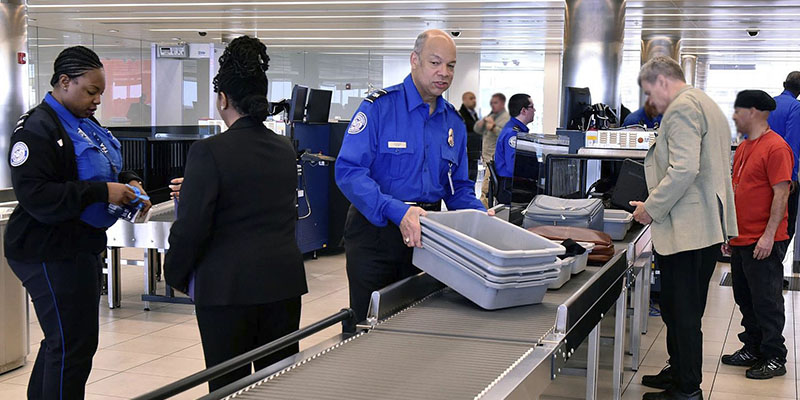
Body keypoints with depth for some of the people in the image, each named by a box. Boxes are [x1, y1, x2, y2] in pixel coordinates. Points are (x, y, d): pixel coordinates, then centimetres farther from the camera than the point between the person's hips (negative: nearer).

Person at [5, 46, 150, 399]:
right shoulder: (38, 128, -16)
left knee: (61, 341, 19)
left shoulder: (86, 125, 14)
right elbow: (37, 197, -25)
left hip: (82, 249, 10)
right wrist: (102, 192, -27)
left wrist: (128, 184, 3)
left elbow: (105, 172, 27)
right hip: (51, 254, -10)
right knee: (73, 346, -6)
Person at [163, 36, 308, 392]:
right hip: (284, 281, 6)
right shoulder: (285, 149, 6)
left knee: (229, 385, 5)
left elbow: (191, 227, -14)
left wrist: (177, 276, 4)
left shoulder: (209, 152, -14)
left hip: (227, 286, -5)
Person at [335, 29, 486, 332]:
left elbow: (458, 188, 16)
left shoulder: (454, 122, 10)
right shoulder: (378, 107, -10)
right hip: (375, 231, -5)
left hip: (425, 234, 5)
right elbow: (349, 171, -20)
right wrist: (397, 211, -31)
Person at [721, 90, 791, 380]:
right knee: (745, 299, 15)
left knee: (766, 301, -1)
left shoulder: (776, 147, -14)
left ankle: (774, 359, 9)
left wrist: (768, 236, -20)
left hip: (763, 242, -9)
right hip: (741, 239, 9)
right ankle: (752, 349, 27)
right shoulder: (743, 148, 14)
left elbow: (781, 194, -17)